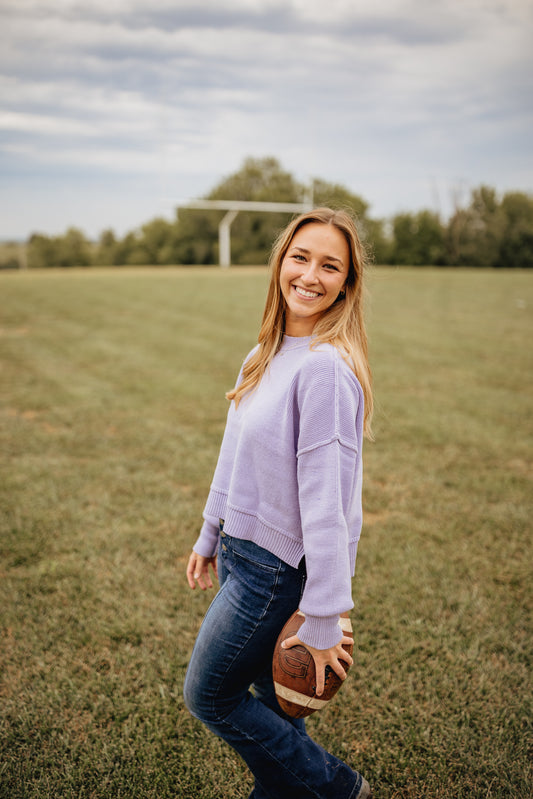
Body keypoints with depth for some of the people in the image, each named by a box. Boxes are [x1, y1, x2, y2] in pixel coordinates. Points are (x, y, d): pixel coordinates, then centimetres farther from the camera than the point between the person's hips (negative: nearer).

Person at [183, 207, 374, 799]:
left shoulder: (325, 367, -24)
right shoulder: (267, 355, 5)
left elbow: (324, 496, -25)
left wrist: (323, 618, -22)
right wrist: (210, 536, 21)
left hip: (278, 570, -7)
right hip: (243, 551, 7)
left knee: (208, 695, 10)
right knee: (269, 695, 20)